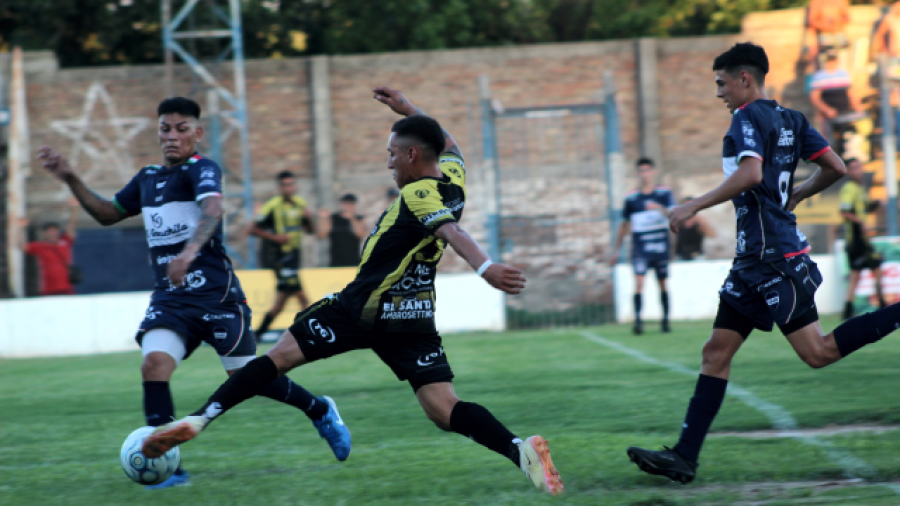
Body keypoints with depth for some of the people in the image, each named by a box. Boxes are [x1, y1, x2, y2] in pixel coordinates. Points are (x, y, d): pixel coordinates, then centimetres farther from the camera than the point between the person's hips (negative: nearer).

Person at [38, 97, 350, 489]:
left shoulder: (202, 169, -7)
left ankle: (320, 412, 26)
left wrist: (190, 250, -46)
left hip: (215, 292, -5)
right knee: (154, 362, -19)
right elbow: (107, 214, 28)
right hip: (170, 297, 5)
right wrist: (71, 179, 15)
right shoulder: (147, 178, 15)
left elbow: (213, 208, -28)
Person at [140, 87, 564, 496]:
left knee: (278, 356, 0)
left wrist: (485, 268, -46)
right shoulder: (453, 182, 9)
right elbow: (448, 145, 32)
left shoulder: (417, 194, -11)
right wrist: (408, 110, 35)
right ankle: (518, 449, -26)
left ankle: (198, 419, -6)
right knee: (445, 411, -3)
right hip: (414, 320, 6)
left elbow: (452, 232, -30)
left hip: (362, 309, -6)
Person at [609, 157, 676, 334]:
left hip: (660, 246, 0)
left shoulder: (664, 193, 2)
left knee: (662, 283, 7)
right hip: (640, 247, 0)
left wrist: (660, 208, -31)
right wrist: (616, 250, 15)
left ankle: (665, 320, 19)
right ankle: (637, 320, -21)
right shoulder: (631, 197, 7)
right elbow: (624, 225, 14)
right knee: (639, 280, -16)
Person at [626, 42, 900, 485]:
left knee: (818, 353, -8)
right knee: (717, 351, 4)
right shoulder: (790, 120, 15)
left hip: (773, 257, -10)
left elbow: (750, 174, -27)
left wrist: (694, 206, -21)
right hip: (755, 259, 10)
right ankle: (684, 457, 1)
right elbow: (834, 168, 14)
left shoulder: (747, 118, -10)